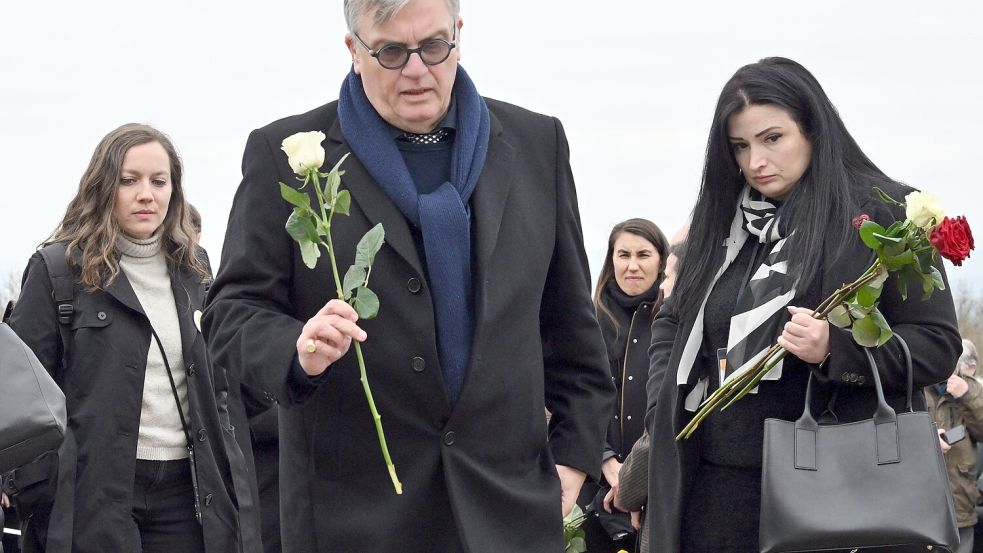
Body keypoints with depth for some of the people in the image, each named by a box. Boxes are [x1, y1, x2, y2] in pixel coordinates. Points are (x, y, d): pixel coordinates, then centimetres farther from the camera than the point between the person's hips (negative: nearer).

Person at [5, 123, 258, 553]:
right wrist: (41, 508, -11)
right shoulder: (57, 270, -1)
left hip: (186, 491, 4)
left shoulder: (192, 270, 14)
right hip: (95, 493, -4)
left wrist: (231, 492, 11)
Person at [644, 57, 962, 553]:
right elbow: (671, 324, 22)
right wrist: (664, 415, 6)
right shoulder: (720, 221, 13)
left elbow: (938, 345, -7)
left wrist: (836, 349, -22)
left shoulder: (887, 215, -3)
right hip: (714, 483, 5)